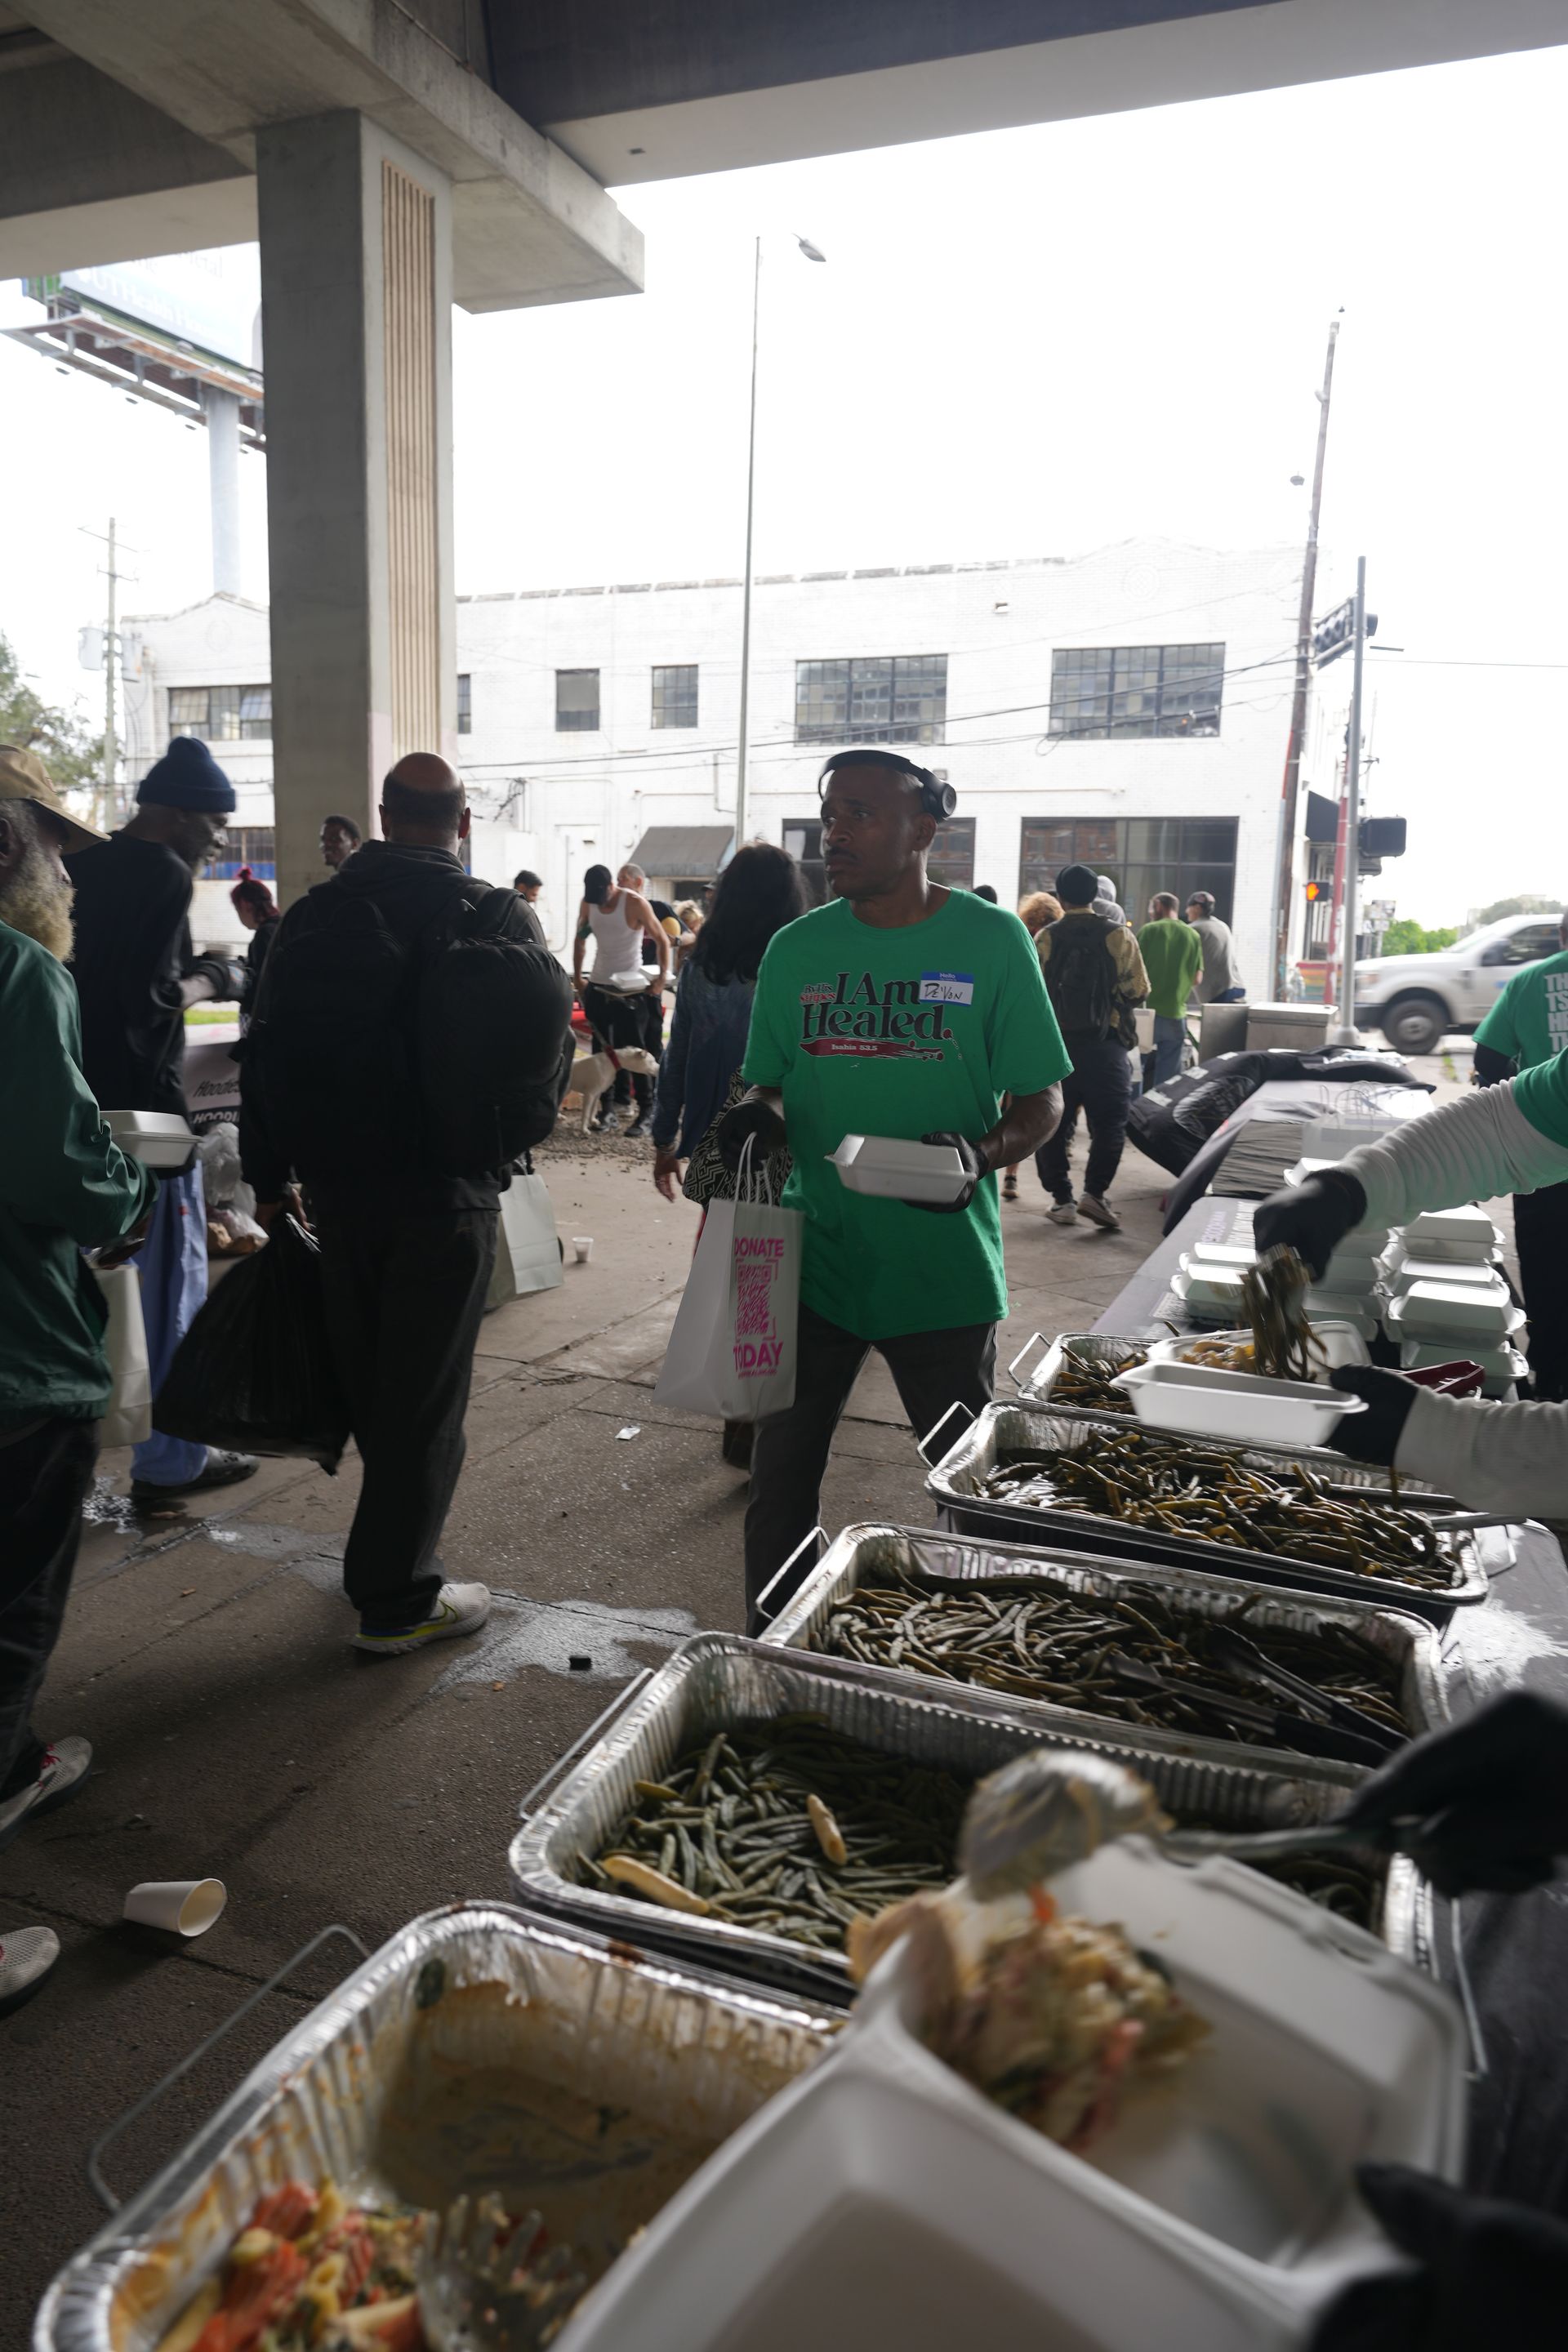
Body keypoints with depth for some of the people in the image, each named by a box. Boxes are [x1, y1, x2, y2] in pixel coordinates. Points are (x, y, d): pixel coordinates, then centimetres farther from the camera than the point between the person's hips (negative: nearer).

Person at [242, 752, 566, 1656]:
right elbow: (550, 1050, -3)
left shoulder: (316, 914, 2)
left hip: (339, 1183, 4)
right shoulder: (500, 918, -9)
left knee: (367, 1375, 19)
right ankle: (398, 1600, 12)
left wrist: (270, 1176, 12)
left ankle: (391, 1547, 38)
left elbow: (266, 1057, 4)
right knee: (426, 1390, 4)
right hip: (447, 1190, -4)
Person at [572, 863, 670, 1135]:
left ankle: (646, 1112, -1)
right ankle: (607, 1108, 13)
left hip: (631, 987, -5)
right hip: (597, 986, 5)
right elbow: (580, 940, 15)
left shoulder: (635, 903, -15)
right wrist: (577, 977, 11)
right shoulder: (588, 903, 0)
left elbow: (662, 941, -10)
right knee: (601, 1050, 6)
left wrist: (662, 978, -20)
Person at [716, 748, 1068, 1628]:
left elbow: (1042, 1101, -3)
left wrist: (981, 1155, -23)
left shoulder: (991, 941, -5)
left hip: (947, 1266, -2)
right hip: (815, 1257, 3)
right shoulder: (798, 947, 4)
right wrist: (761, 1115, -13)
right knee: (782, 1468, 10)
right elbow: (770, 1084, 10)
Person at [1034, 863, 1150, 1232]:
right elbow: (1138, 991, -4)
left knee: (1054, 1125, 10)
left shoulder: (1045, 939, 0)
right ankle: (1095, 1192, -7)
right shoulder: (1119, 936, -3)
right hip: (1104, 1043, -1)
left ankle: (1061, 1199, 11)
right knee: (1109, 1124, 6)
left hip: (1055, 1044, 2)